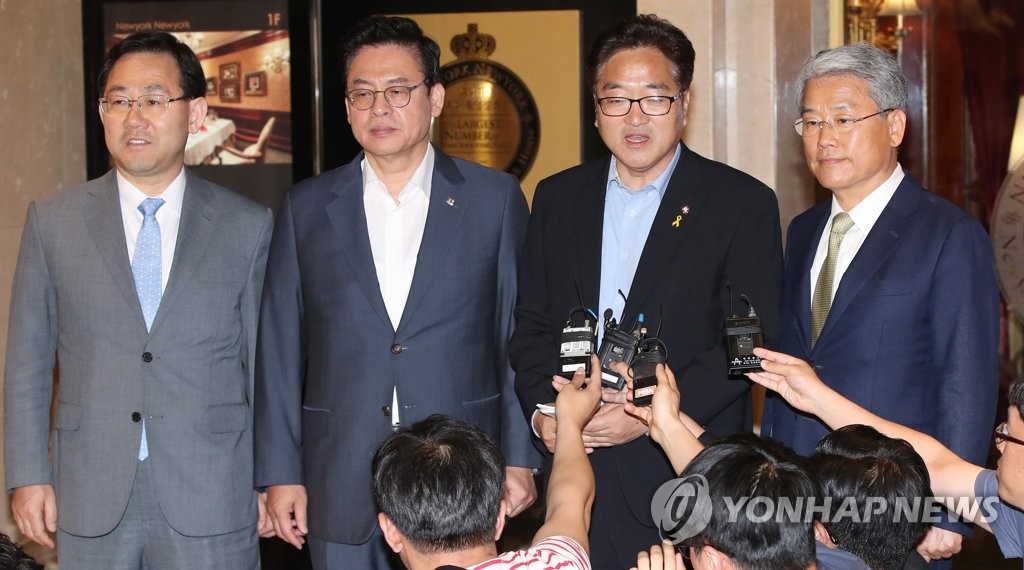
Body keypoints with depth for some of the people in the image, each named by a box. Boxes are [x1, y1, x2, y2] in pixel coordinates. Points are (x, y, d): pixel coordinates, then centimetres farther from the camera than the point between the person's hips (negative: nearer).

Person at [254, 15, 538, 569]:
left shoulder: (495, 198, 2)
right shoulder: (306, 207, 6)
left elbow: (520, 336, 2)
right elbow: (280, 349, 5)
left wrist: (521, 459, -2)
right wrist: (280, 473, 2)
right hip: (342, 487, 1)